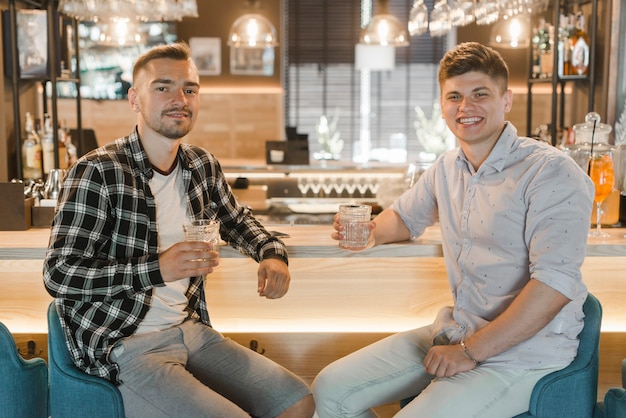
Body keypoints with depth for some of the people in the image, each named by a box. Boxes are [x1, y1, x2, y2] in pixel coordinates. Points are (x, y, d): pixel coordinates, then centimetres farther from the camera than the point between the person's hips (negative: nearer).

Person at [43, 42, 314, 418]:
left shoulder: (203, 167, 5)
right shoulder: (97, 172, -14)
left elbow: (236, 220, 25)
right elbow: (59, 274, -18)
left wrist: (272, 253, 4)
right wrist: (157, 269, -28)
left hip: (191, 329, 7)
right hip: (125, 348, -6)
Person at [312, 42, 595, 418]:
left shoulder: (551, 172, -16)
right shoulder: (446, 169, 7)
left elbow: (555, 283, -24)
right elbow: (404, 216, 27)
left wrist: (470, 352, -21)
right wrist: (368, 231, 3)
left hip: (523, 353, -7)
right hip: (456, 331, 7)